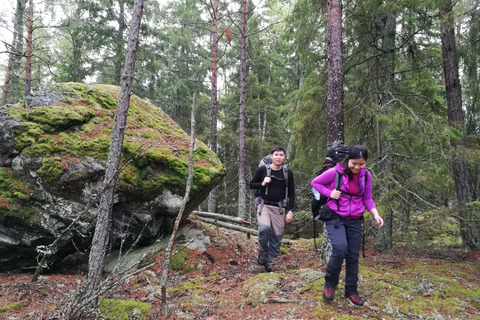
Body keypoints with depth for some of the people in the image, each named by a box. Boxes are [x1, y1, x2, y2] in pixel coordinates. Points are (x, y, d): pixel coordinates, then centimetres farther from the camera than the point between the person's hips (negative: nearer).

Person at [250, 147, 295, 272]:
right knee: (265, 228, -25)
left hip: (279, 207, 2)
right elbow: (251, 184, 6)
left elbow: (291, 193, 6)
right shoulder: (262, 169, -2)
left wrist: (290, 211, -1)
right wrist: (262, 183, -13)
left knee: (277, 236, 2)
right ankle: (262, 255, 1)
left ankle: (270, 264, 16)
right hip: (263, 205, -2)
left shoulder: (288, 173, 3)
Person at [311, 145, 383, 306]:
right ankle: (330, 283, 1)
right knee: (340, 249, -23)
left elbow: (367, 198, 8)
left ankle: (351, 291, 25)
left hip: (355, 220, 5)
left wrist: (375, 214, -9)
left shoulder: (366, 176, -1)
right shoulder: (335, 172, -14)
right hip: (335, 217, -4)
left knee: (353, 256, 8)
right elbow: (315, 182, -1)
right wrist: (329, 193, -16)